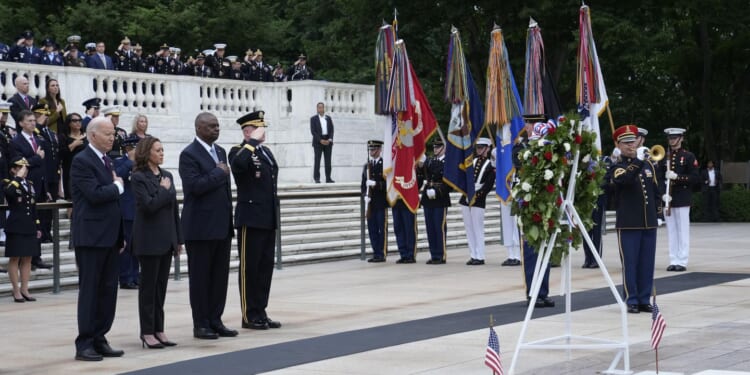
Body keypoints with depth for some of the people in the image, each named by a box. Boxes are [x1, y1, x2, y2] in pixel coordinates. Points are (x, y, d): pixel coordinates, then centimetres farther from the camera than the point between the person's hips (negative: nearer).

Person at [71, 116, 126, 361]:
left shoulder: (107, 160, 16)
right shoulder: (81, 161, -11)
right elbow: (95, 194, -23)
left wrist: (120, 235, 15)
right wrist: (118, 186, -6)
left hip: (109, 236, 8)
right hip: (91, 236, -8)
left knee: (108, 290, 8)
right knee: (90, 291, -4)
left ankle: (99, 339, 14)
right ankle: (84, 344, 0)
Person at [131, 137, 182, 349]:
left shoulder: (167, 176, 11)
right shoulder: (138, 177, -9)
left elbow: (173, 207, 13)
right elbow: (149, 205, -20)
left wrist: (179, 239, 11)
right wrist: (163, 189, -9)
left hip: (166, 239, 6)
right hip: (149, 240, -6)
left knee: (161, 285, 9)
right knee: (148, 286, 0)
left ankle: (158, 330, 14)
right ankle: (147, 332, 5)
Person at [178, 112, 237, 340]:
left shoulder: (220, 151, 15)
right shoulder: (189, 155, -10)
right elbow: (194, 186, -22)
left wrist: (230, 219, 15)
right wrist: (219, 173, -13)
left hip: (222, 226, 7)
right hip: (201, 227, -7)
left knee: (220, 276, 7)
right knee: (200, 277, 1)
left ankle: (215, 320, 14)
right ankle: (200, 324, 7)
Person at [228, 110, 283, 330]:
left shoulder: (266, 152, 16)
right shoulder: (239, 152, -8)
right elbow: (238, 163, -34)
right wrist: (254, 141, -23)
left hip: (269, 219, 8)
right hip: (251, 219, -8)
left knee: (266, 267, 9)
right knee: (250, 268, -1)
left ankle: (260, 313, 15)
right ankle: (250, 316, 3)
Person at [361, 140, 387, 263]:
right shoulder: (367, 166, 15)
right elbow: (363, 184, 16)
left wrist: (376, 184, -21)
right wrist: (365, 195, -1)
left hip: (381, 202, -5)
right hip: (370, 203, 5)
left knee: (382, 229, -2)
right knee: (372, 229, 5)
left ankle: (382, 254, 1)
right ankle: (376, 254, 11)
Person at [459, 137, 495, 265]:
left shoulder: (490, 164, -2)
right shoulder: (472, 161, 14)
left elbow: (489, 185, -9)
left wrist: (476, 195, -15)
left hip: (478, 200, -6)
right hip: (466, 198, 6)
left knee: (478, 228, -4)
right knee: (469, 228, 7)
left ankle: (479, 257, -1)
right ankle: (474, 255, 13)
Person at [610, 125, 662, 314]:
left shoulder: (648, 165, 13)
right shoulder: (617, 167, -3)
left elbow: (655, 191, 18)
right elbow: (625, 179, -26)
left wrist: (658, 214, 13)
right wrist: (638, 161, -34)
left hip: (649, 223, 5)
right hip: (628, 224, -5)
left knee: (647, 263, 6)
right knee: (630, 263, -3)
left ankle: (645, 300, 13)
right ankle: (632, 301, 3)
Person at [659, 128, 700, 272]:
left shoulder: (689, 157, 0)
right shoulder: (664, 157, 11)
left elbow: (695, 178, -5)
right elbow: (660, 178, 6)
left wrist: (677, 177, -18)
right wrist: (663, 194, -10)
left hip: (682, 199, -4)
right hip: (668, 199, 4)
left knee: (683, 231, -1)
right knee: (671, 231, 6)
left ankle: (682, 261, 1)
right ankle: (673, 260, 10)